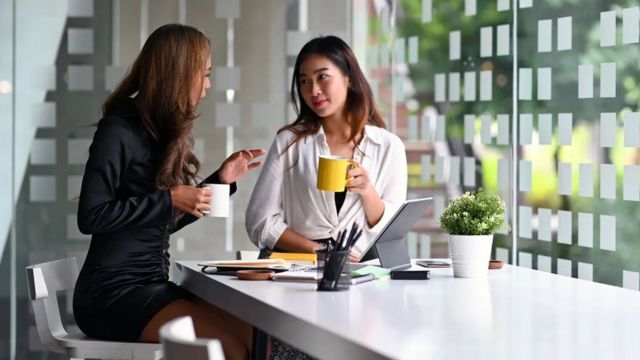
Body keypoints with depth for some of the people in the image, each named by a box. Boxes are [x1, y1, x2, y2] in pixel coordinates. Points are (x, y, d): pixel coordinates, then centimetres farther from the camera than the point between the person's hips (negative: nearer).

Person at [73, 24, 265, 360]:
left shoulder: (165, 132, 16)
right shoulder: (119, 130, -9)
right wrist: (169, 199, -16)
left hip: (154, 285, 8)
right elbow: (91, 216, -16)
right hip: (112, 293, -8)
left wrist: (219, 181, 11)